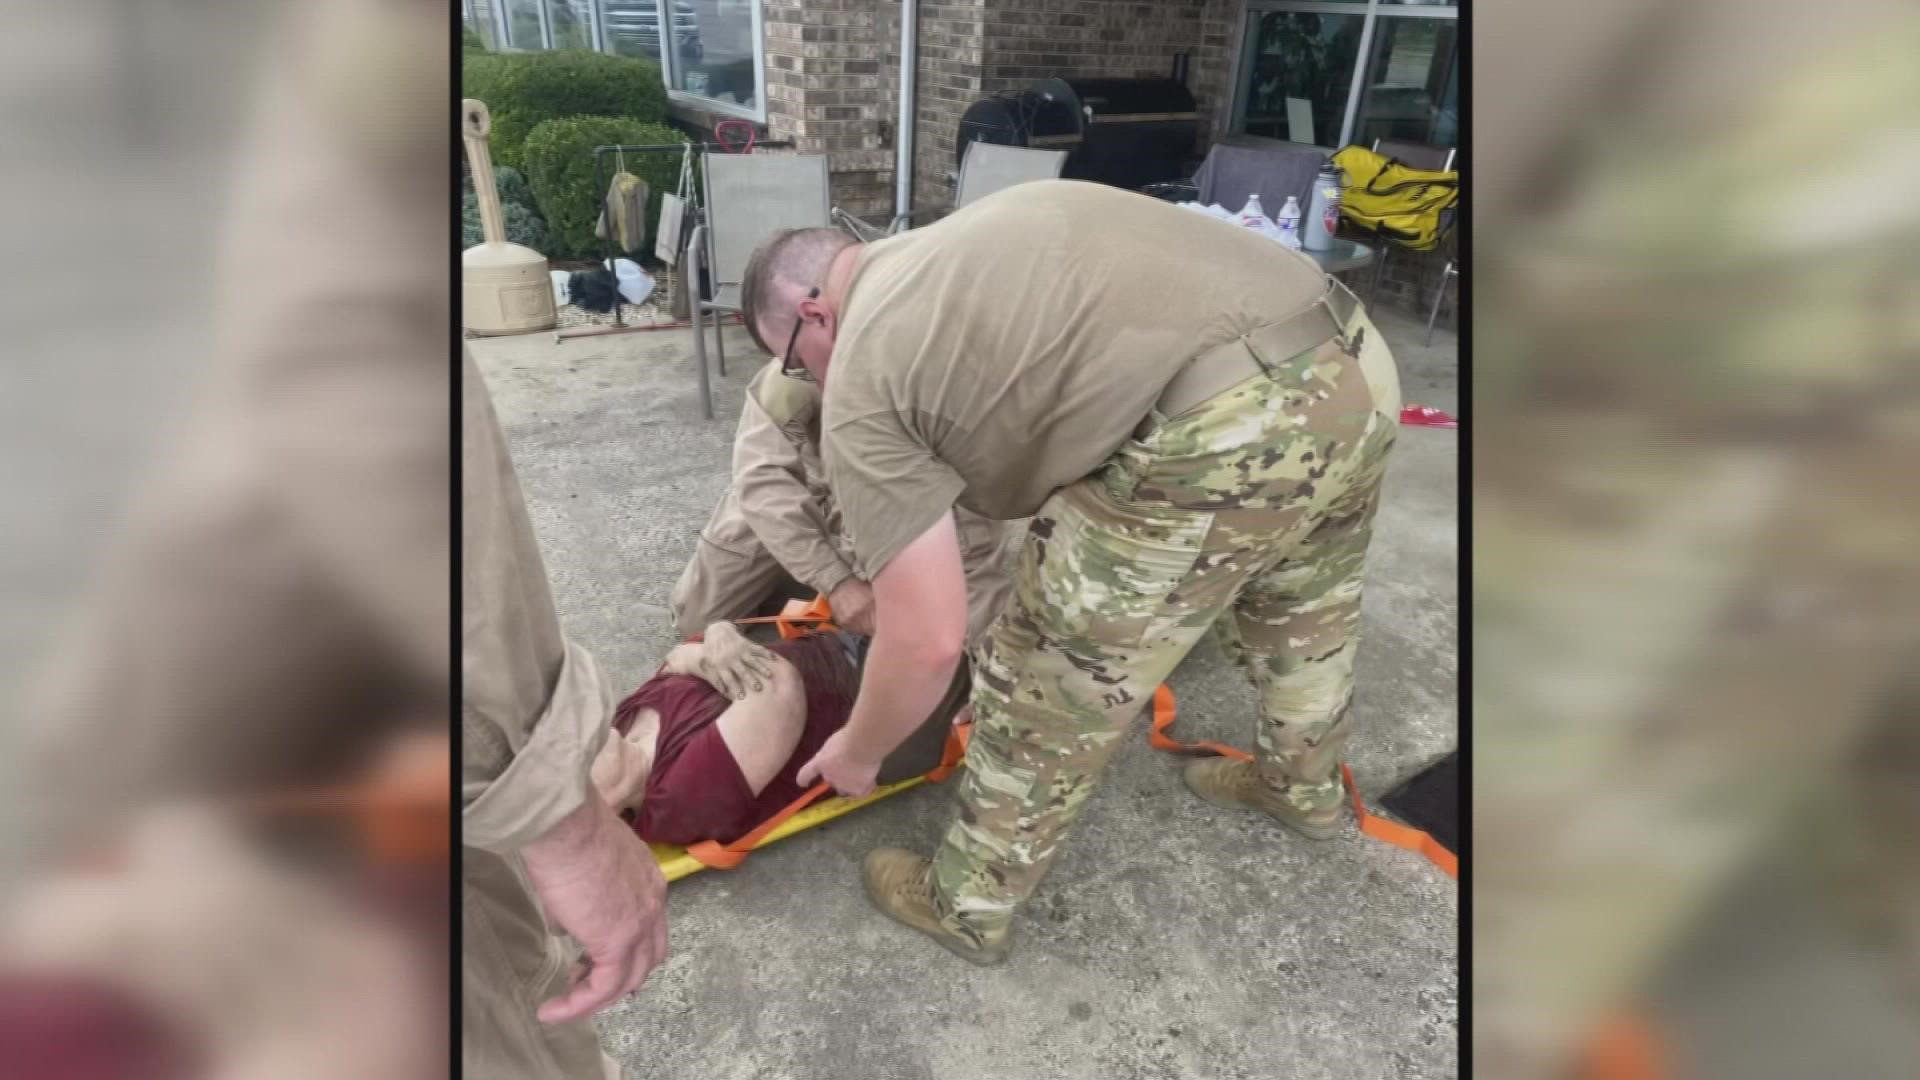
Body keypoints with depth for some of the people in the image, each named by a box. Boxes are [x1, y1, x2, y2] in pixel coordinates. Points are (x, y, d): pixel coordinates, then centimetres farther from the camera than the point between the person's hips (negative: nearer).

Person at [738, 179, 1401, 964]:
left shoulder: (863, 388, 2)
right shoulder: (950, 251, 27)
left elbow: (927, 641, -2)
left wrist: (859, 754, 19)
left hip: (1228, 428, -9)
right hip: (1355, 360, 10)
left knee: (1045, 686, 11)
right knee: (1302, 606, 34)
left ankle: (968, 908, 34)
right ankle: (1304, 786, 60)